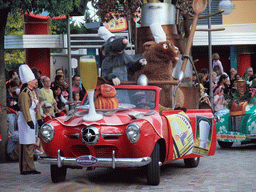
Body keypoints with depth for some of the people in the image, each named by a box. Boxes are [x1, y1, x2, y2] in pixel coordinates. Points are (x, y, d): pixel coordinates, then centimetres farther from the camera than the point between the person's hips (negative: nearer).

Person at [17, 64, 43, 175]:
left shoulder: (34, 92, 14)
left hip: (32, 120, 10)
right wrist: (29, 121, -25)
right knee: (25, 145, -6)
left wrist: (39, 119, 16)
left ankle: (30, 168, 18)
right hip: (25, 121, -10)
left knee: (31, 144, 12)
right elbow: (25, 108, -20)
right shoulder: (24, 93, -15)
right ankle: (24, 169, -2)